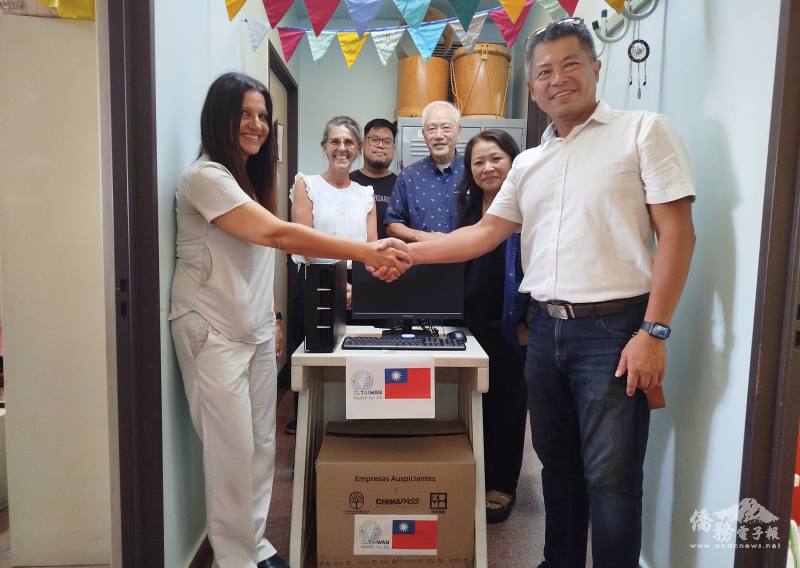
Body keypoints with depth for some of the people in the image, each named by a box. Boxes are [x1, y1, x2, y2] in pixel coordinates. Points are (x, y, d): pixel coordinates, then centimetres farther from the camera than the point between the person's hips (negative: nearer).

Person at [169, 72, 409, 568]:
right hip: (214, 333, -8)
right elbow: (277, 234, -29)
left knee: (263, 445, 10)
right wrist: (366, 252, -33)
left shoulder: (252, 177, 13)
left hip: (257, 331, 8)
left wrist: (272, 318, 15)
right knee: (233, 451, -3)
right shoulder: (205, 177, -16)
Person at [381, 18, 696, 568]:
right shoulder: (529, 162, 15)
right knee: (558, 463, 17)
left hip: (613, 328, -6)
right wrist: (409, 252, 3)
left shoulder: (643, 131, -3)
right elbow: (487, 232, 14)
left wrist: (653, 332, -15)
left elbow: (676, 234, -8)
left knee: (611, 477, -1)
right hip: (546, 329, 6)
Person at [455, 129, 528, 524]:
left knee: (506, 405, 8)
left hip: (510, 329, -5)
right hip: (471, 324, 6)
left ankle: (502, 487, 23)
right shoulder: (469, 208, 11)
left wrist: (530, 322, -17)